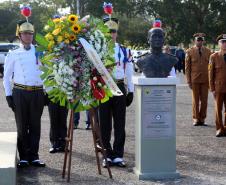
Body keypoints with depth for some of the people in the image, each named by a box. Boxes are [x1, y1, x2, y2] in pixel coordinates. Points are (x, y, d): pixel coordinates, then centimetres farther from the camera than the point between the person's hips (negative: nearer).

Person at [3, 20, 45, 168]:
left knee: (35, 125, 5)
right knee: (22, 126, 1)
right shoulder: (13, 54, 5)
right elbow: (6, 76, 7)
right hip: (20, 93, -1)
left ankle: (34, 156, 12)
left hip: (37, 93, 2)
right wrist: (8, 95, 0)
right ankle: (24, 157, 8)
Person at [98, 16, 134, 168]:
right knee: (105, 124, 4)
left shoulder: (124, 51, 6)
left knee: (120, 124, 3)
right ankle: (108, 155, 13)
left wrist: (131, 91, 4)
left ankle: (118, 156, 10)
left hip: (119, 88, 1)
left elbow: (129, 73, 8)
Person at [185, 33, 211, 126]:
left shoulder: (208, 51, 6)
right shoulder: (190, 52, 0)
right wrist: (189, 81, -4)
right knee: (195, 100, 4)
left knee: (204, 100, 3)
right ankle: (196, 119, 13)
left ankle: (202, 119, 13)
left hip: (205, 80, 2)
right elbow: (187, 67, 1)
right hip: (195, 80, -2)